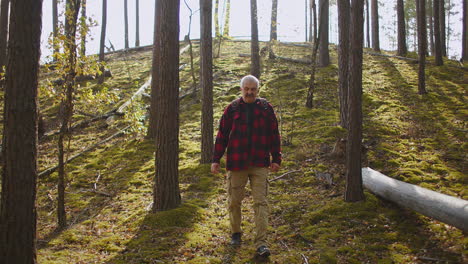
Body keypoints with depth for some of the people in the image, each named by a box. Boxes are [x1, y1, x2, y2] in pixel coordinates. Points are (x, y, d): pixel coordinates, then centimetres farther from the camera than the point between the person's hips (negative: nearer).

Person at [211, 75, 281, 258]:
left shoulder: (266, 108, 5)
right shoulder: (232, 109, 3)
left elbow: (274, 135, 9)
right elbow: (222, 135, 5)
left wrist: (276, 159, 5)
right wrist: (216, 159, 2)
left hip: (260, 164, 0)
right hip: (236, 164, 0)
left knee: (261, 202, -4)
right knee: (234, 201, 8)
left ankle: (261, 243, -1)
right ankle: (235, 234, 29)